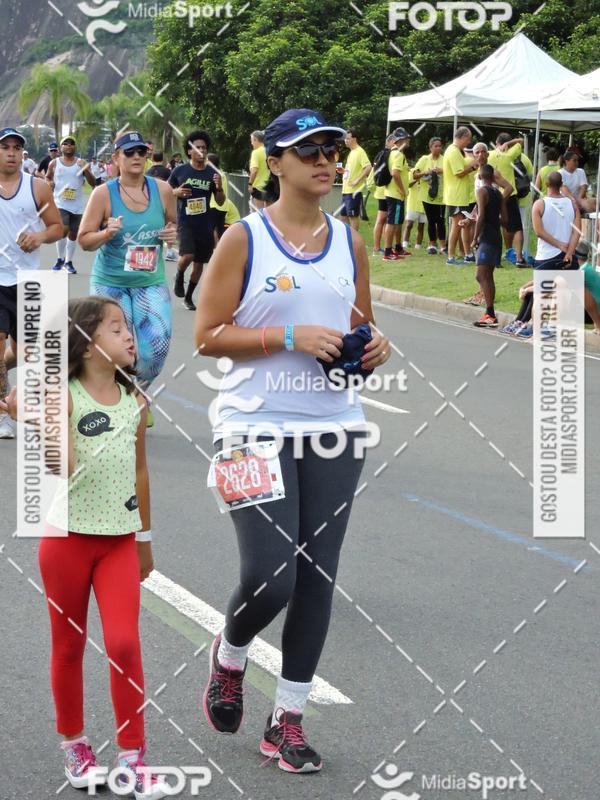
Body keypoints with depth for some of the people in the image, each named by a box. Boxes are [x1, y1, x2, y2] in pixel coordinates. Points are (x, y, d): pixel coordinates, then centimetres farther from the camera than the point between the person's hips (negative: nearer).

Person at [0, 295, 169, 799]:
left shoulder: (134, 402, 4)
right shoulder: (63, 397, -11)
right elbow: (62, 465, -23)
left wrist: (145, 538, 17)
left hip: (119, 540, 3)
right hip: (68, 536, -3)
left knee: (124, 644, -7)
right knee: (69, 646, 9)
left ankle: (132, 757, 1)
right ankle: (74, 746, 25)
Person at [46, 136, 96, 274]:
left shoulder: (81, 163, 1)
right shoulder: (54, 163, 2)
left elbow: (93, 183, -2)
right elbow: (48, 177, 20)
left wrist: (86, 170, -19)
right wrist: (49, 183, -4)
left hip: (77, 205, 2)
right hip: (60, 203, -2)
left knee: (73, 234, 9)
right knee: (63, 230, -18)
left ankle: (68, 262, 23)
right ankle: (60, 259, 1)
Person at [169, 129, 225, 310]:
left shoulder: (212, 173, 2)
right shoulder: (180, 171, -2)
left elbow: (220, 202, 7)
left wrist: (219, 187, -13)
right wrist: (176, 192, -12)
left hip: (205, 224, 3)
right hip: (185, 221, -3)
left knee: (199, 262, 10)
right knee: (187, 255, -24)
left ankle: (188, 297, 28)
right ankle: (179, 277, 9)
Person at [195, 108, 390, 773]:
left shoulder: (349, 243, 10)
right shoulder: (244, 239, -4)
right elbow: (207, 336, -8)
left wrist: (374, 349, 0)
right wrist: (290, 335, -17)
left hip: (333, 429, 5)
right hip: (256, 431, -5)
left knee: (317, 577, 4)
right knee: (269, 579, -12)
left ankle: (288, 718, 17)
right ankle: (229, 656, 22)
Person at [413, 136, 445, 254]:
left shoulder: (444, 160, 1)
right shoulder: (424, 159, 4)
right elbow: (415, 174, 3)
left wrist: (442, 171, -23)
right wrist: (425, 173, -14)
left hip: (441, 195, -1)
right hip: (428, 195, 1)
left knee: (440, 220, -4)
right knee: (431, 221, 6)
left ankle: (442, 245, 1)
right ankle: (432, 244, 16)